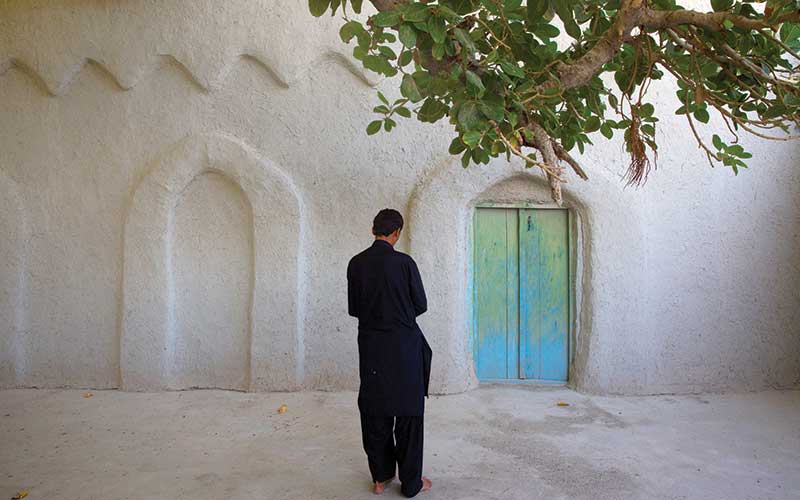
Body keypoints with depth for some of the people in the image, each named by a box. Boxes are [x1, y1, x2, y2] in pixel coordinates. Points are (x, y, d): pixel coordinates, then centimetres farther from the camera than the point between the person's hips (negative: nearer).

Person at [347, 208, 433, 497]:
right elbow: (421, 305, -5)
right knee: (408, 414, 8)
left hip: (370, 345, 4)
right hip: (403, 345, -4)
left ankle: (380, 477, 26)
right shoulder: (404, 262, -13)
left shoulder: (356, 264, -1)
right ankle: (411, 482, 18)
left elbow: (353, 308, 5)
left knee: (375, 413, 14)